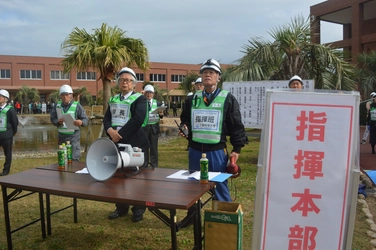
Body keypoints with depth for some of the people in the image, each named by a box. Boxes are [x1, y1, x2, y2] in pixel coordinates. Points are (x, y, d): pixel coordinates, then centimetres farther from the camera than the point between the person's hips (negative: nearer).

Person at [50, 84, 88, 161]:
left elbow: (86, 120, -7)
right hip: (61, 136, 4)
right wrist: (58, 121, -17)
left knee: (74, 159, -8)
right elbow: (52, 118, 6)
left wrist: (81, 122, -30)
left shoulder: (77, 106, -6)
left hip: (74, 135, -4)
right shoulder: (57, 105, 6)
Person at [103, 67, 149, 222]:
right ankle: (121, 208, 28)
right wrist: (110, 130, -14)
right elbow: (106, 119, 7)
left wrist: (121, 134, -19)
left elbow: (137, 120, -17)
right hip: (117, 143, 6)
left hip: (135, 143, -5)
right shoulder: (113, 100, 15)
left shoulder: (140, 99, -3)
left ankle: (139, 210, 18)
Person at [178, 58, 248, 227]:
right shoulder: (192, 99, 8)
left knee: (220, 186, 6)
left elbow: (236, 125, -3)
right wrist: (184, 128, -4)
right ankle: (191, 215, 34)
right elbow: (184, 120, 19)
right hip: (195, 150, 4)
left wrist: (236, 148, -7)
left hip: (217, 151, -4)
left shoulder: (228, 99, -3)